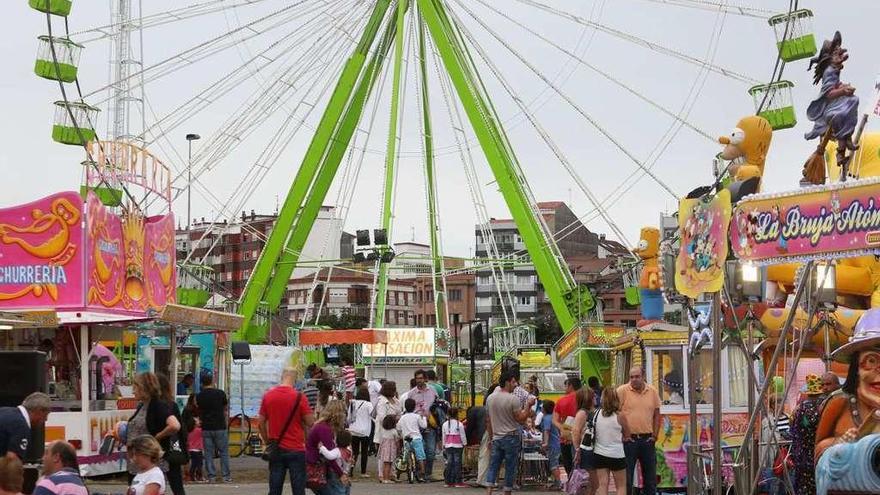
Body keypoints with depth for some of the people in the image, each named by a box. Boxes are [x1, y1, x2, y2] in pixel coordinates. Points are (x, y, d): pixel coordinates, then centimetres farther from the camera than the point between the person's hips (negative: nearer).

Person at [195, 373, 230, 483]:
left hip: (206, 428, 2)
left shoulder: (199, 396, 1)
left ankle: (211, 475, 5)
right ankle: (226, 476, 4)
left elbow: (199, 411, 13)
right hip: (220, 427, -2)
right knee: (223, 452, 5)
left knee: (208, 453, 7)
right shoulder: (220, 393, -4)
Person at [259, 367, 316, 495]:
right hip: (296, 449, -3)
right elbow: (310, 422, -8)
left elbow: (261, 422, 6)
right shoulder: (299, 397, -10)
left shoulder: (268, 395, 1)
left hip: (275, 450, 3)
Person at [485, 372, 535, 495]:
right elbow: (521, 420, -12)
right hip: (511, 438, -5)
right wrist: (528, 405, -7)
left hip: (496, 438, 5)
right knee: (510, 467, 3)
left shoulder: (490, 398, 5)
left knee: (493, 466, 7)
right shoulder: (513, 399, -14)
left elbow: (489, 421, 11)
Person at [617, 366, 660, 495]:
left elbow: (657, 414, 13)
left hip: (647, 440, 4)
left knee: (650, 475, 10)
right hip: (629, 440, -4)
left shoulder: (652, 391, 7)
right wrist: (625, 434, -9)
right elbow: (616, 414, -7)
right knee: (627, 476, 1)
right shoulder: (622, 391, -5)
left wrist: (654, 435, 6)